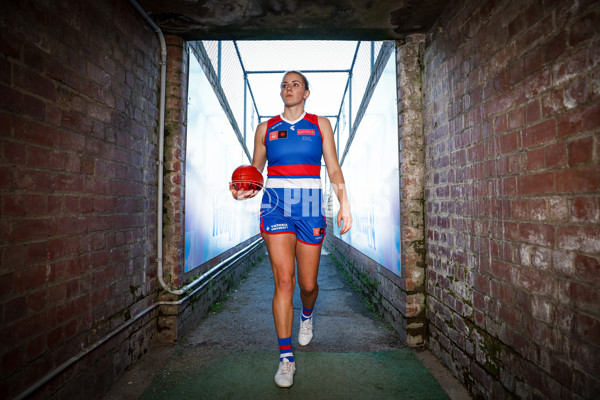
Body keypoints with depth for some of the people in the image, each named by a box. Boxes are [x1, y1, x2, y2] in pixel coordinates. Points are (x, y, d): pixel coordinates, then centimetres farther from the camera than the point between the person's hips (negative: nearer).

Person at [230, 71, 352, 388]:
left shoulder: (320, 124, 10)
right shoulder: (265, 128, 12)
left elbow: (333, 168, 5)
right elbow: (255, 169, 14)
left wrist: (344, 203, -7)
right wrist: (243, 190, -7)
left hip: (310, 207, 0)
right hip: (275, 205, 0)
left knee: (308, 284, 7)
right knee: (284, 280, -9)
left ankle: (306, 315, 44)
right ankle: (286, 357, 5)